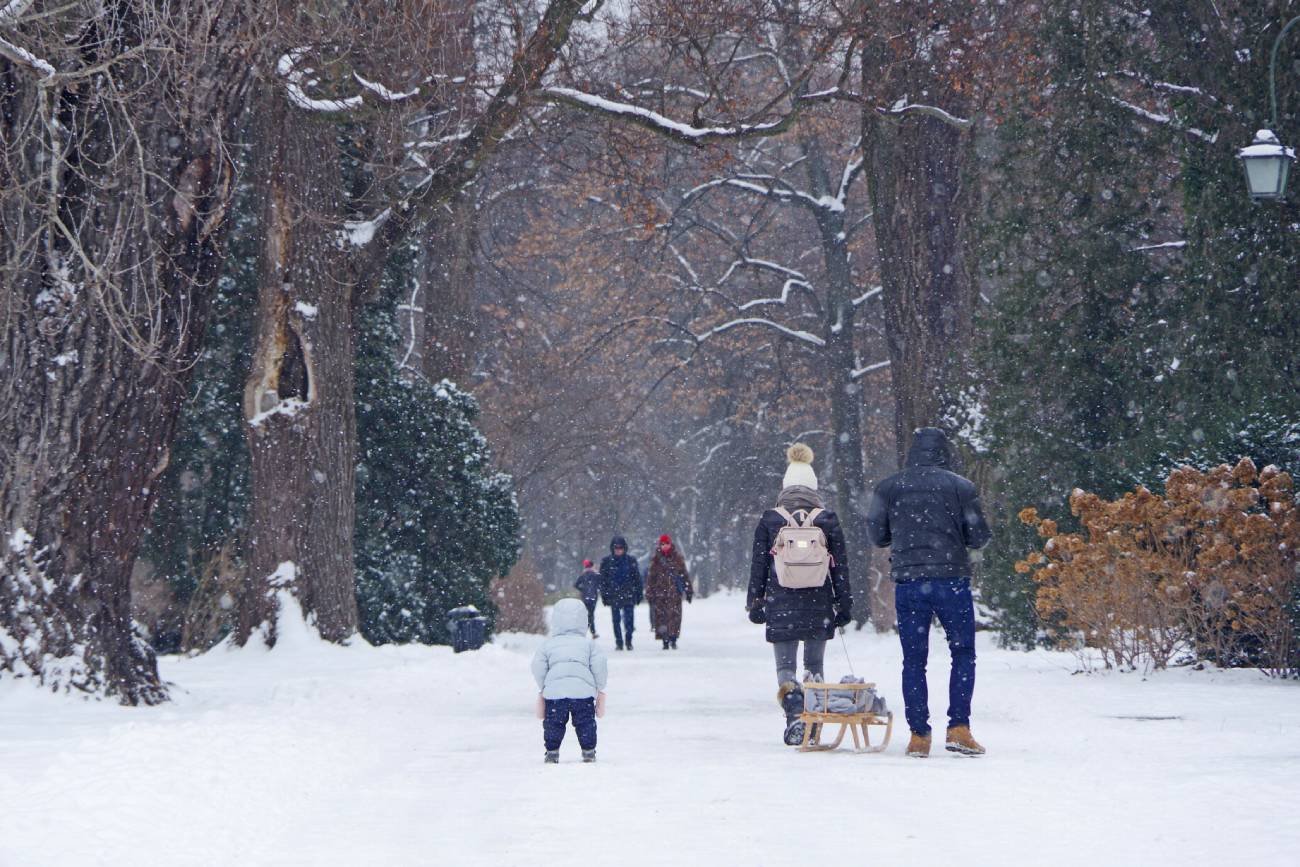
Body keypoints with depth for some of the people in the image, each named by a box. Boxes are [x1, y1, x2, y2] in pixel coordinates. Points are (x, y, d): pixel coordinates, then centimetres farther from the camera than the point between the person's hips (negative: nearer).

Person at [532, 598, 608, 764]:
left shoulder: (548, 645, 13)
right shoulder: (588, 644, 13)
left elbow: (538, 666, 7)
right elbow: (599, 664, 6)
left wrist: (542, 688, 20)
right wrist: (600, 689, 17)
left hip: (554, 691, 0)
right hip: (583, 690, 0)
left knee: (553, 723, 9)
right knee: (585, 722, 10)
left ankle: (552, 752, 8)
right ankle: (588, 751, 12)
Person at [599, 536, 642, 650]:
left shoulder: (631, 561, 4)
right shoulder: (606, 562, 3)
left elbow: (637, 578, 8)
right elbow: (603, 580, 5)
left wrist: (638, 594, 5)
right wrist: (604, 595, 0)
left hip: (629, 596, 0)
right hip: (613, 596, 0)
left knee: (629, 620, -4)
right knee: (616, 620, 3)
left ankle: (628, 641, 9)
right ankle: (619, 642, 11)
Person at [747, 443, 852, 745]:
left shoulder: (770, 520, 0)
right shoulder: (827, 520, 1)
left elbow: (758, 566, 3)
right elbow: (840, 566, 4)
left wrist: (755, 602, 10)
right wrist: (843, 604, 10)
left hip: (781, 606, -1)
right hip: (818, 606, 1)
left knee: (785, 666, 3)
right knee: (814, 664, 14)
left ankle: (795, 716, -22)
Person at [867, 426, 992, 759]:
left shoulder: (888, 488, 4)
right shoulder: (961, 487, -1)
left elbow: (877, 534, 9)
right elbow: (979, 537, -1)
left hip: (907, 581, 2)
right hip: (951, 579, -2)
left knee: (914, 659, 7)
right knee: (963, 653, 9)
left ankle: (919, 735, 5)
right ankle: (959, 727, -1)